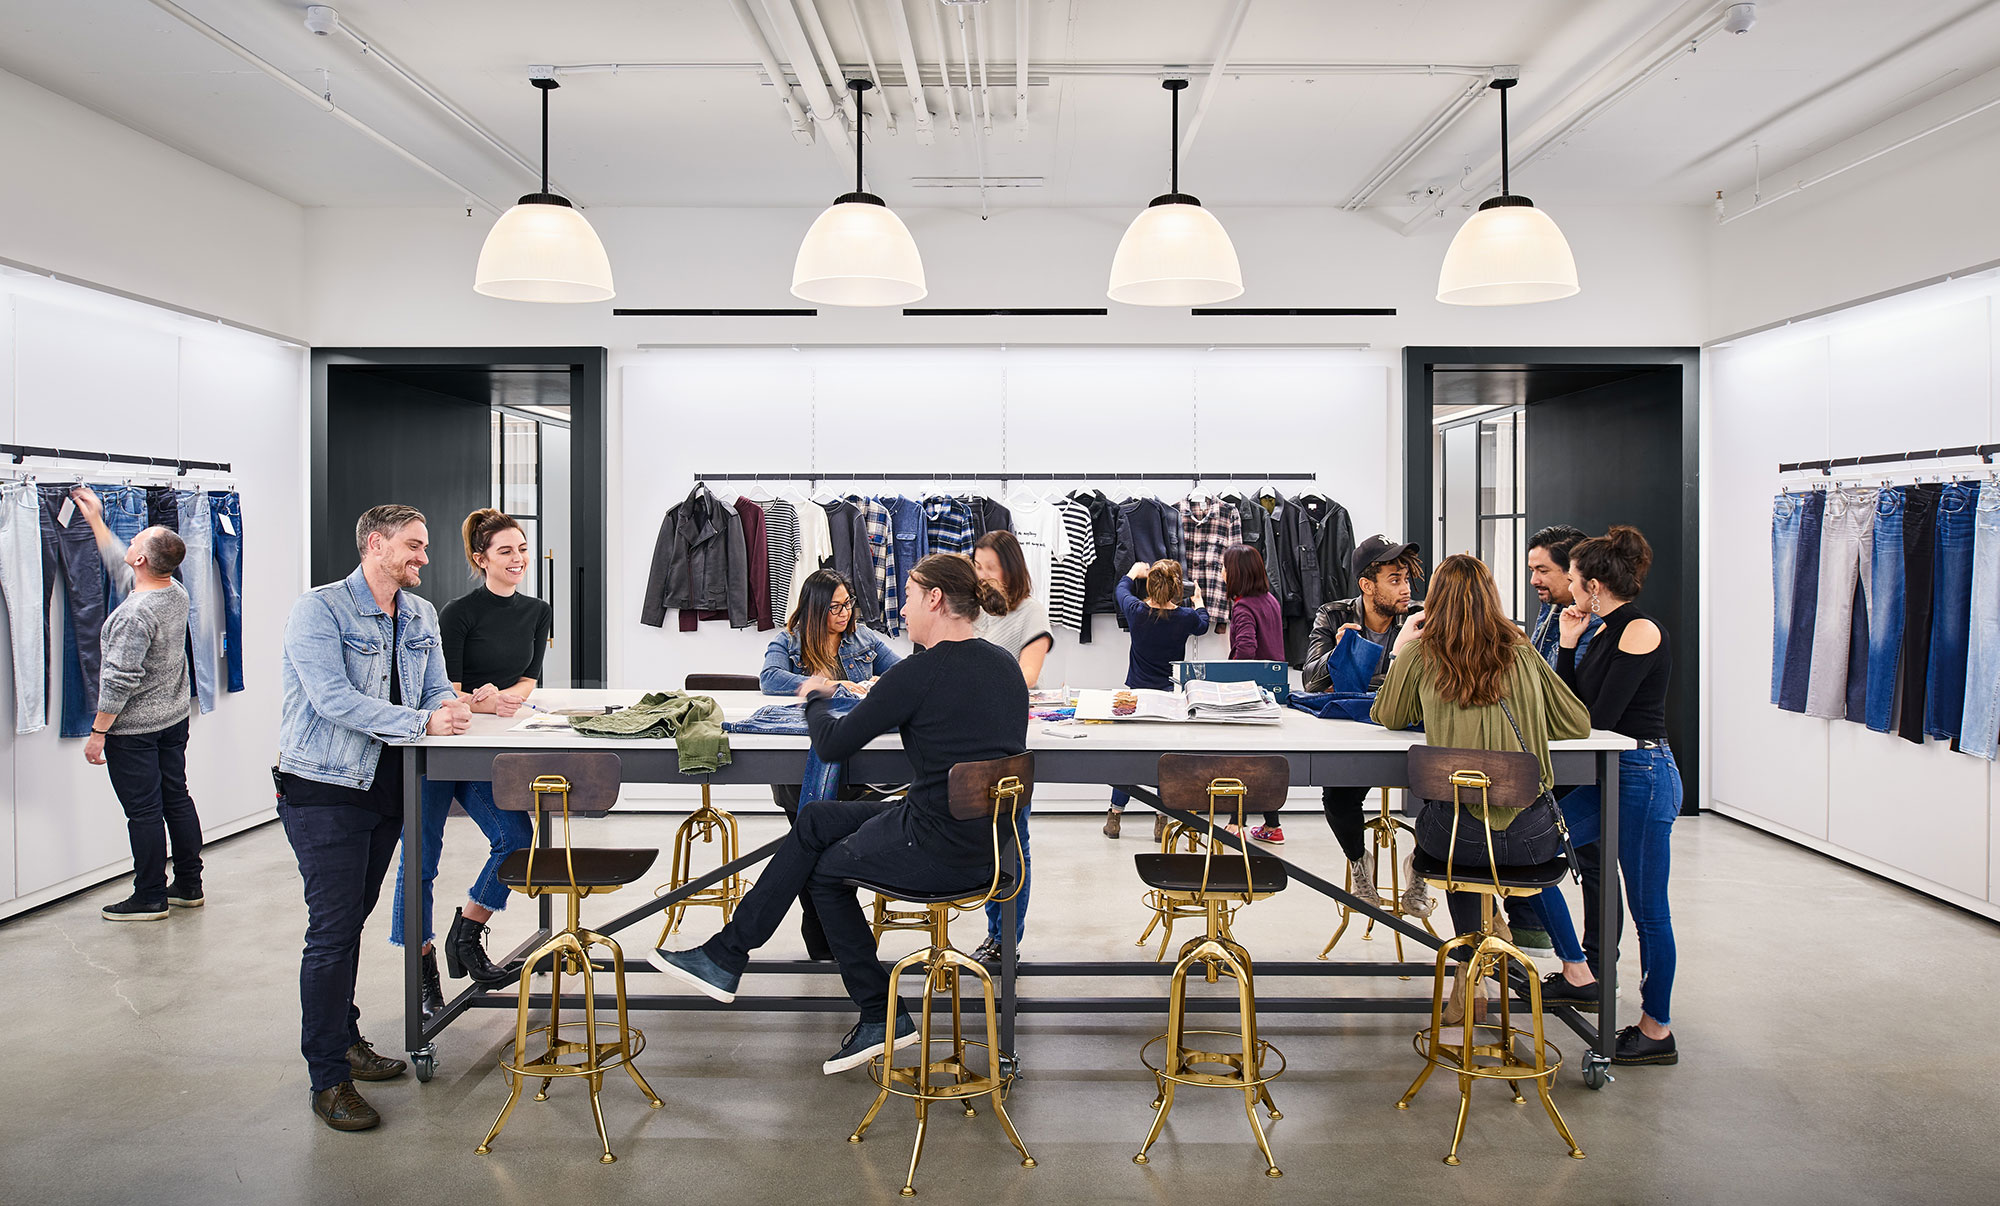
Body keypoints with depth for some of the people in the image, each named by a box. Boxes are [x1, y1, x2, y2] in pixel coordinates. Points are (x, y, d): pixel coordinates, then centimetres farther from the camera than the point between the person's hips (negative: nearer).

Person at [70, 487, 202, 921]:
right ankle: (189, 886, 24)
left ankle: (150, 898, 11)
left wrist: (98, 731, -13)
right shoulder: (177, 594, 1)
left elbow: (119, 681, -23)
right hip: (174, 718, 9)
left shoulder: (135, 614, -25)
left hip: (134, 728, -8)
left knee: (144, 811, 1)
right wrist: (95, 521, 27)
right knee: (176, 798, 15)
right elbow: (120, 565, 20)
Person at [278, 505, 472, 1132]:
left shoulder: (421, 616, 10)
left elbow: (437, 686, 12)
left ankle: (345, 1039, 31)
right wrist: (423, 721, -26)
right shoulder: (319, 609, -12)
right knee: (332, 929, -6)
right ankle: (329, 1080, 2)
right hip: (324, 791, -7)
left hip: (385, 788, 7)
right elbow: (333, 698, -22)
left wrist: (451, 705, -13)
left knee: (351, 919, 17)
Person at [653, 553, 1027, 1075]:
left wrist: (816, 699, 11)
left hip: (940, 851, -8)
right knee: (814, 821, 18)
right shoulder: (1005, 665, 6)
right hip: (991, 840, 8)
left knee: (824, 868, 20)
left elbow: (832, 745, -9)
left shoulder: (918, 673, -17)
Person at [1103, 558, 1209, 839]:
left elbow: (1120, 589, 14)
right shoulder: (1186, 617, -11)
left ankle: (1115, 816, 16)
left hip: (1135, 693, 1)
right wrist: (1198, 602, 36)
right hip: (1171, 695, -1)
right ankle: (1161, 821, 11)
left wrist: (1133, 572, 35)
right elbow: (1202, 624, 16)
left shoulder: (1136, 611, -10)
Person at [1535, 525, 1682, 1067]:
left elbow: (1600, 718, -18)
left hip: (1643, 777, -9)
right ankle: (1577, 974, 15)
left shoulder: (1641, 631, -15)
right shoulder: (1606, 631, 12)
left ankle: (1656, 1031, 15)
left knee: (1647, 908, 1)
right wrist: (1568, 644, 4)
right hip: (1610, 777, 10)